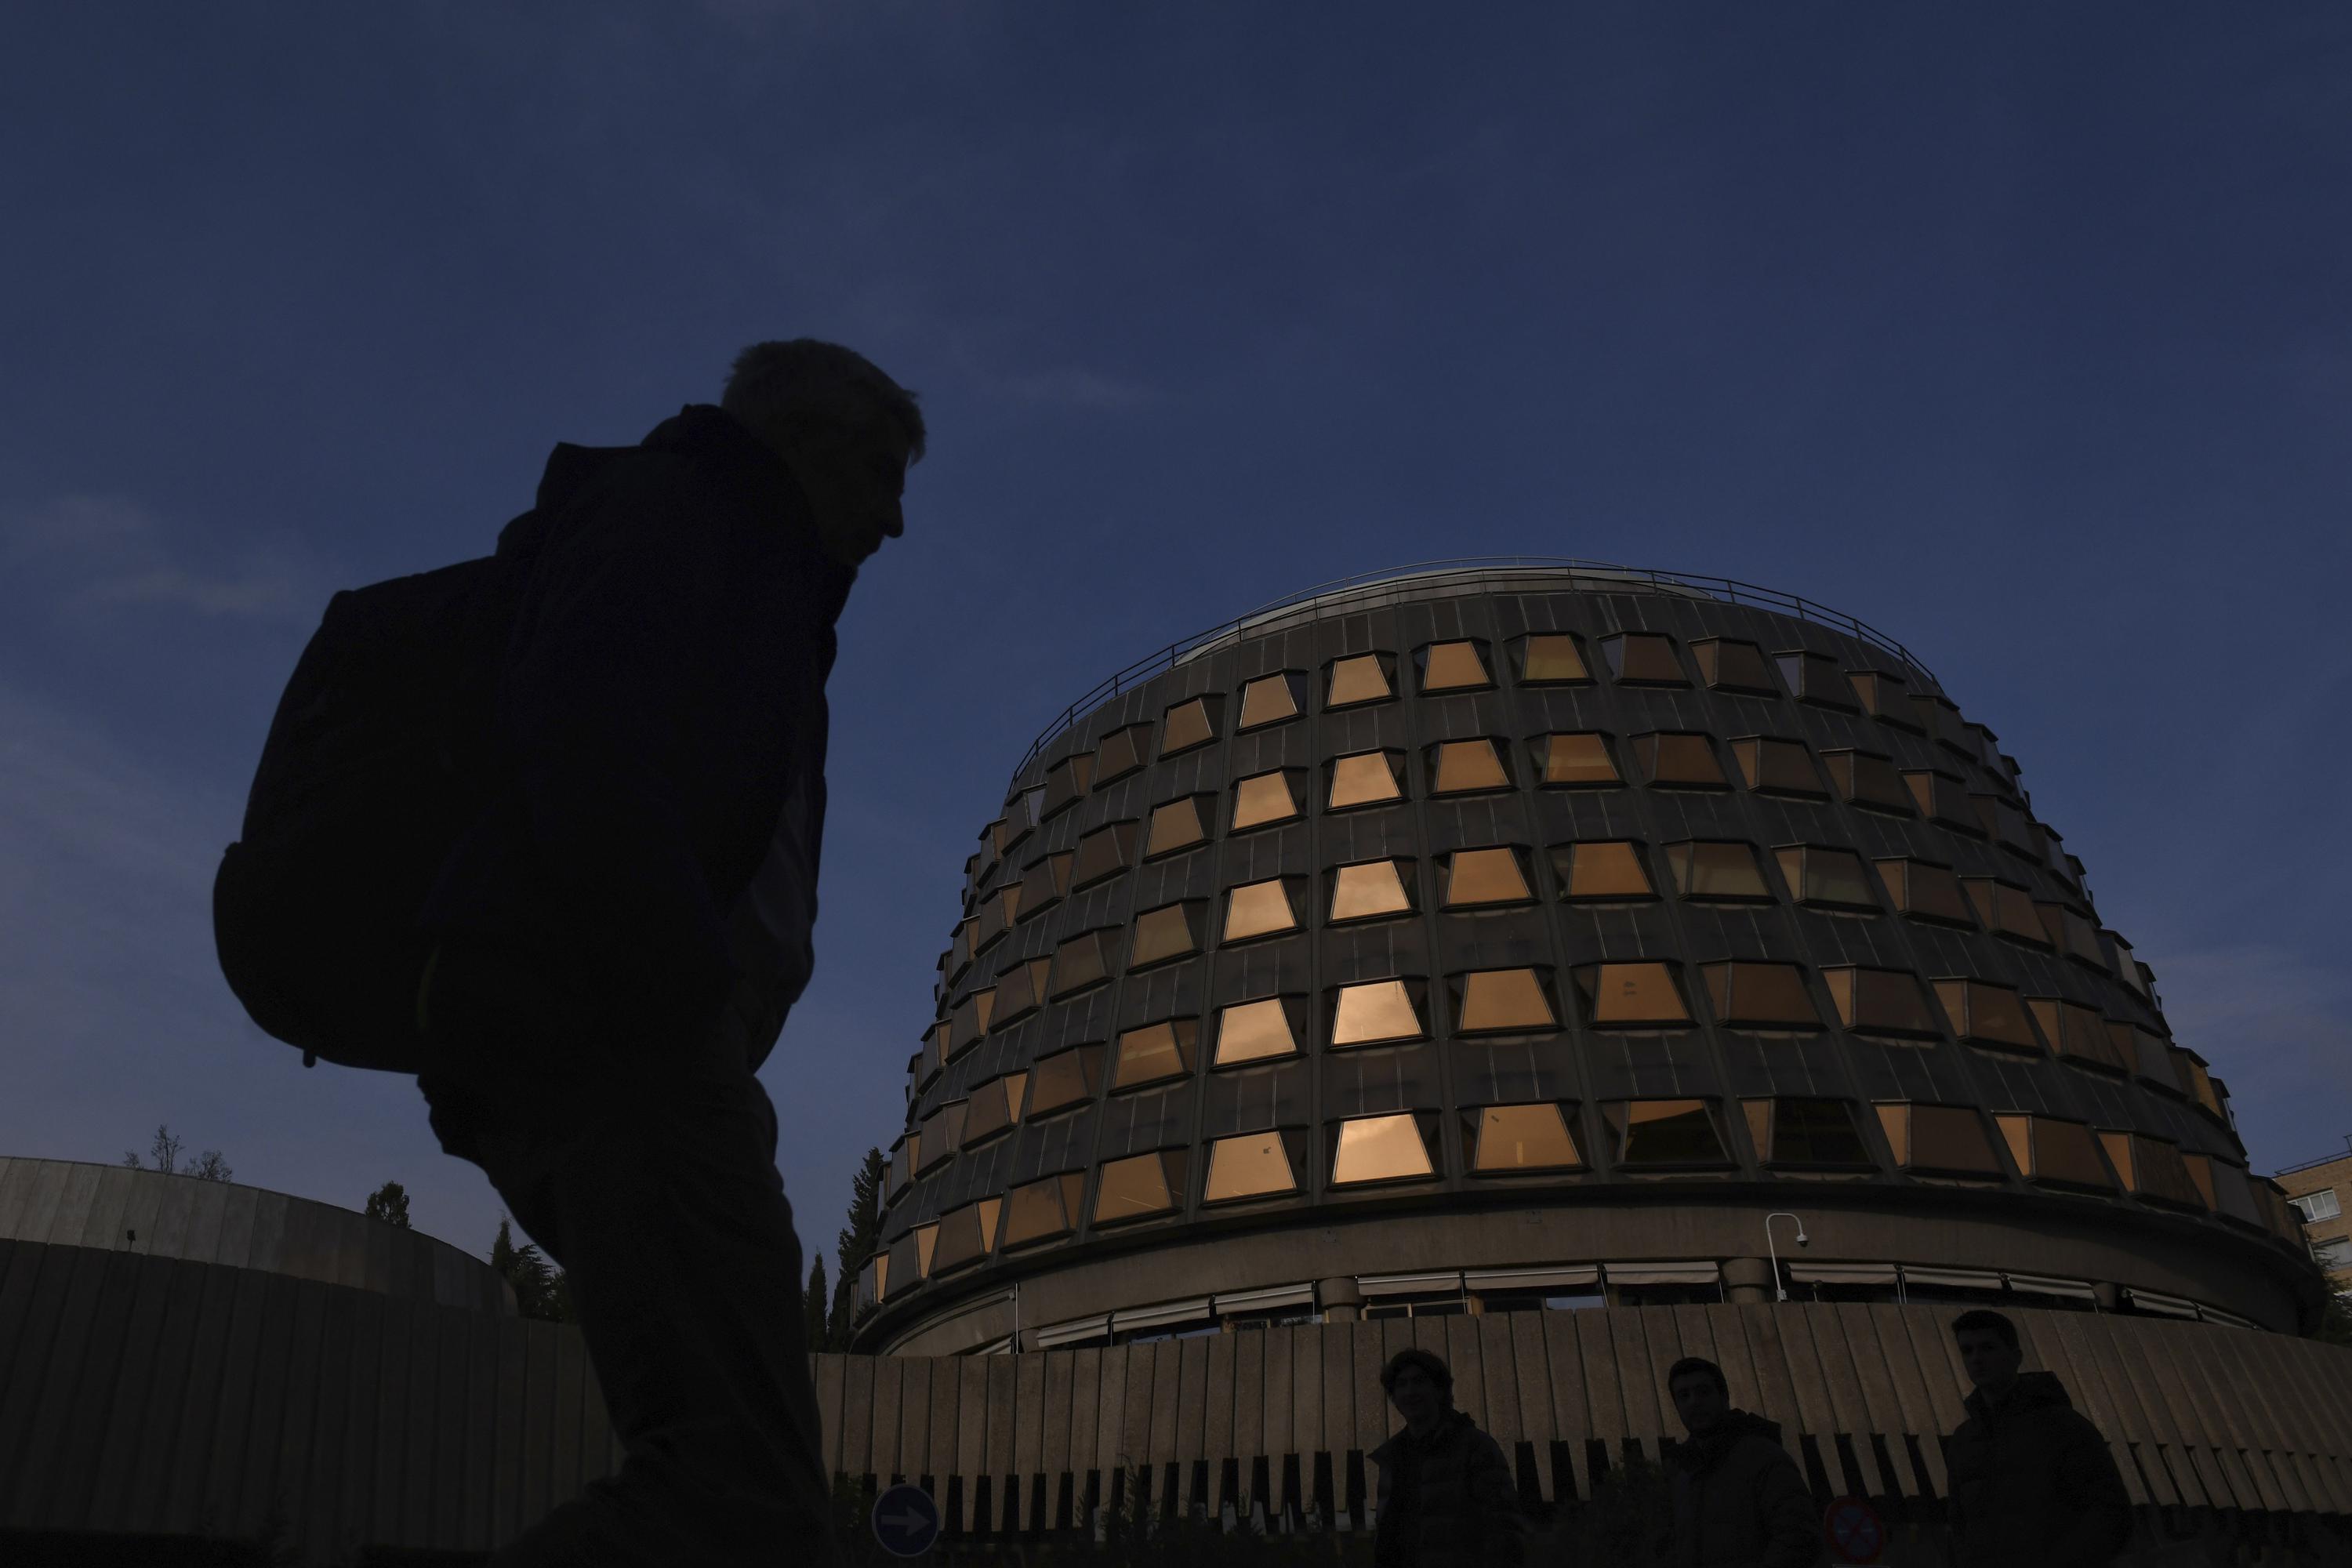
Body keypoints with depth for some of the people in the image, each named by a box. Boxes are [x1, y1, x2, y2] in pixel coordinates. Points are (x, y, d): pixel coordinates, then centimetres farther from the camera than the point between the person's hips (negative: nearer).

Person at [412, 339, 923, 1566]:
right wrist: (686, 982, -16)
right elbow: (574, 732, -15)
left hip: (586, 1045, 10)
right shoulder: (670, 503, 4)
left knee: (710, 1466, 10)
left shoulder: (739, 573, 30)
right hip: (616, 1031, -10)